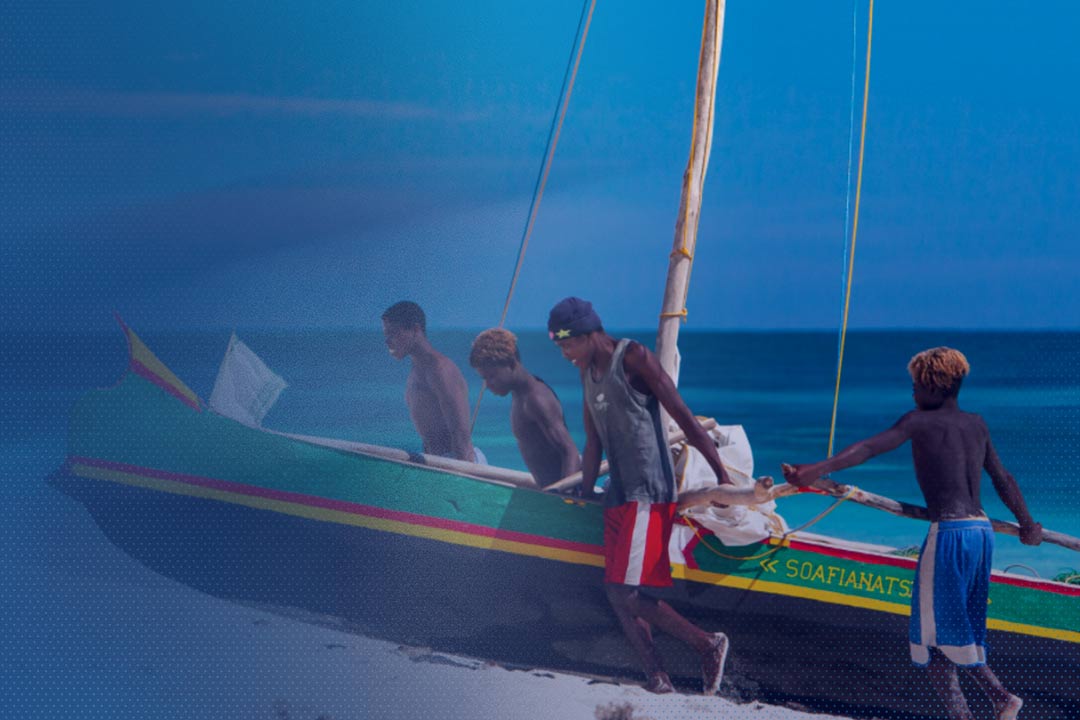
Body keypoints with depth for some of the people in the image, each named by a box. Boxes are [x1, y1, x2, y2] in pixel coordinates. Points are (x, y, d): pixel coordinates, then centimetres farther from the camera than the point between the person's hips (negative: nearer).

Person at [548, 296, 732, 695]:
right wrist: (585, 493, 21)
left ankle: (708, 644, -4)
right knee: (616, 591, 3)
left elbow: (683, 417, -13)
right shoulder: (587, 371, 15)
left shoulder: (633, 358, -10)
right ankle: (658, 679, 6)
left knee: (624, 590, -15)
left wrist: (722, 475, -14)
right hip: (617, 494, 9)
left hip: (648, 493, -9)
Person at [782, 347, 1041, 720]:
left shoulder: (920, 421, -5)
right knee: (963, 630, 20)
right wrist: (1026, 523, 36)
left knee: (934, 632, 1)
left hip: (949, 532, -7)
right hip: (982, 530, 7)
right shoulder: (976, 424, 15)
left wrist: (819, 469, -29)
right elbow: (1002, 478, 23)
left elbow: (869, 447, -19)